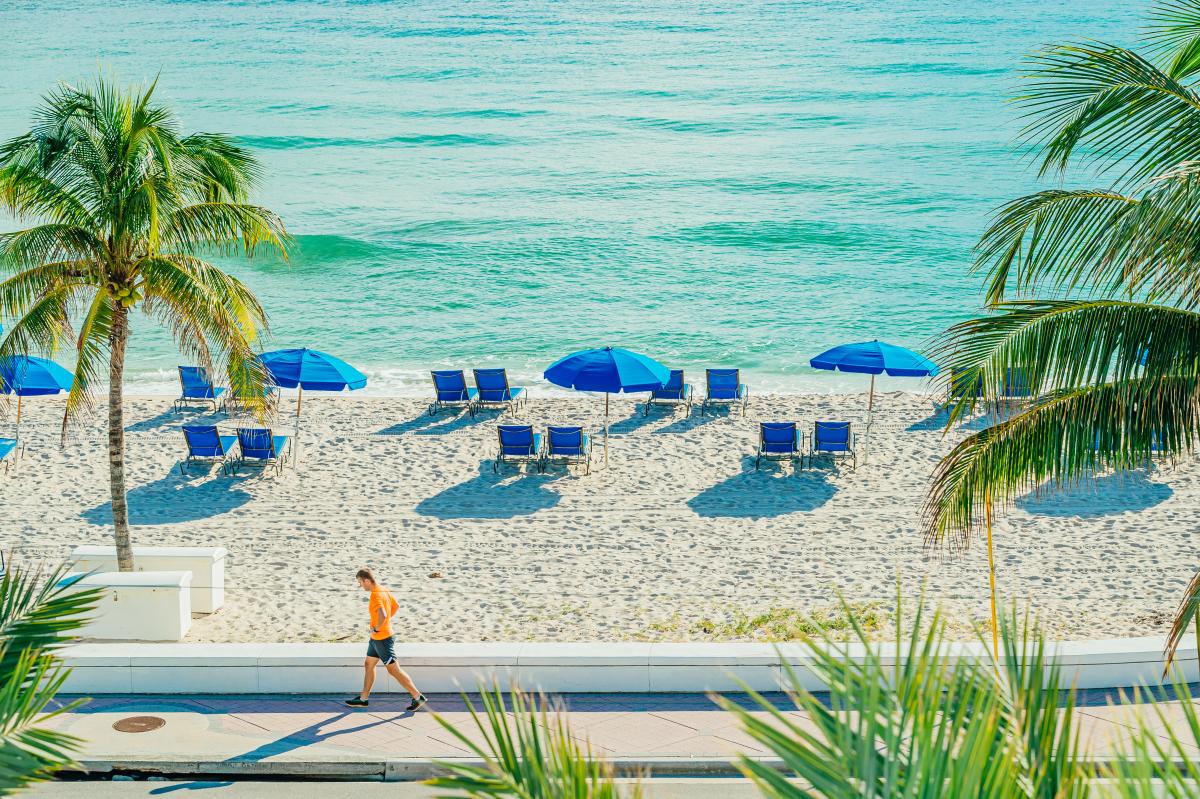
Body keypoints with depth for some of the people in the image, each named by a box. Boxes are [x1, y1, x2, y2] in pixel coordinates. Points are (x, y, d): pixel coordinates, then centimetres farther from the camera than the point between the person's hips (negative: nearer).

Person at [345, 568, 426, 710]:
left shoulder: (376, 595, -25)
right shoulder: (384, 590, 6)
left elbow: (382, 614, -40)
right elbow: (396, 606, 21)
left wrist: (376, 628, -23)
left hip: (382, 638, -10)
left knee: (394, 670, -3)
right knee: (368, 665, 17)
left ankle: (418, 697, 1)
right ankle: (363, 699, 27)